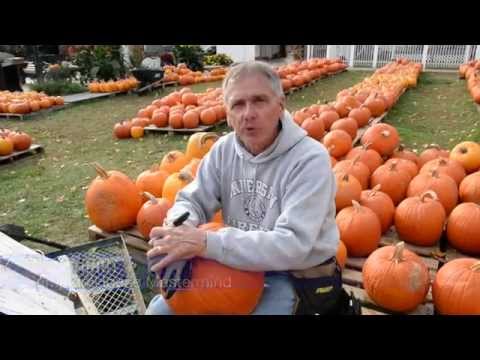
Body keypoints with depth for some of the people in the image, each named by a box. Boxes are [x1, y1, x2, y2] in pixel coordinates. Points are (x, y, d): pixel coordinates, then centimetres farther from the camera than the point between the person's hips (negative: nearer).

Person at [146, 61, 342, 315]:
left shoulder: (310, 159, -23)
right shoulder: (224, 149, -4)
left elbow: (292, 245, -30)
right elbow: (192, 201, 1)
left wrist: (206, 243, -35)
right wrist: (180, 228, -24)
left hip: (297, 277, -5)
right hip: (238, 265, 5)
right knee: (159, 309, 1)